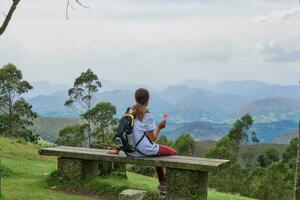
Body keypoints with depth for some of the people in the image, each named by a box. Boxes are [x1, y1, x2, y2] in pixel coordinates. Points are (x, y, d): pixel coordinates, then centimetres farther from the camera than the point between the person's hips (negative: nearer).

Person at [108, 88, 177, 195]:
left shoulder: (130, 112, 6)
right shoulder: (147, 116, -11)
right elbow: (152, 139, -13)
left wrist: (117, 150, 13)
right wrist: (159, 127, 1)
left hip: (131, 151, 7)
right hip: (146, 151, -7)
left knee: (158, 153, 33)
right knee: (173, 153, 12)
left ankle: (162, 184, 37)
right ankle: (165, 184, 17)